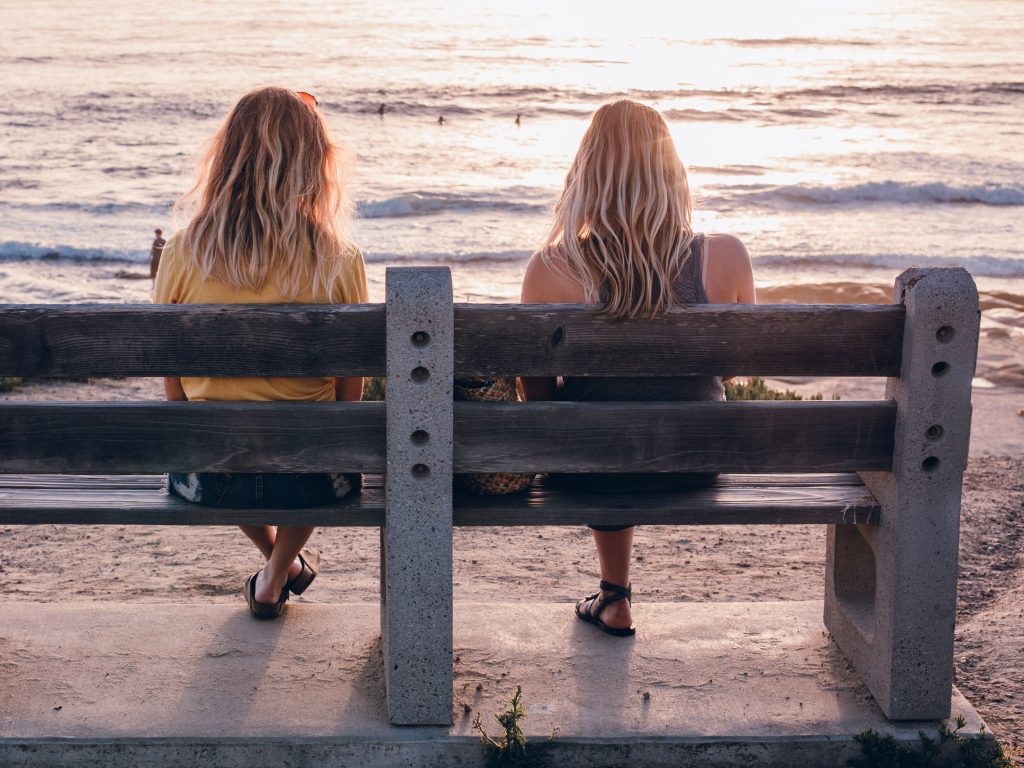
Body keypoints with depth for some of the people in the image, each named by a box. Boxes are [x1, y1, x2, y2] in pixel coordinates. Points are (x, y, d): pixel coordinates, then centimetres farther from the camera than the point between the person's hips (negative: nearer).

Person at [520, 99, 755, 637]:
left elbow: (537, 392, -7)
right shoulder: (724, 257, -15)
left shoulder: (551, 269, -19)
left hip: (593, 470, -1)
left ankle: (615, 599, 45)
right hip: (693, 470, 1)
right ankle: (613, 594, 52)